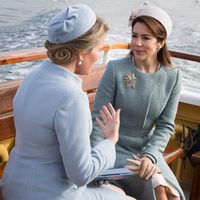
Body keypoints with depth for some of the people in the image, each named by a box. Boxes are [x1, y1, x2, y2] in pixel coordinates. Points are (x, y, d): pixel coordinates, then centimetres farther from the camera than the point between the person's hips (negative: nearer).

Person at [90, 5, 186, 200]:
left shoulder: (172, 76, -3)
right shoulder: (115, 69, -12)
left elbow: (166, 125, -2)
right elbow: (98, 118, -10)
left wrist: (150, 155, -18)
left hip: (148, 149, 3)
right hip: (115, 148, -3)